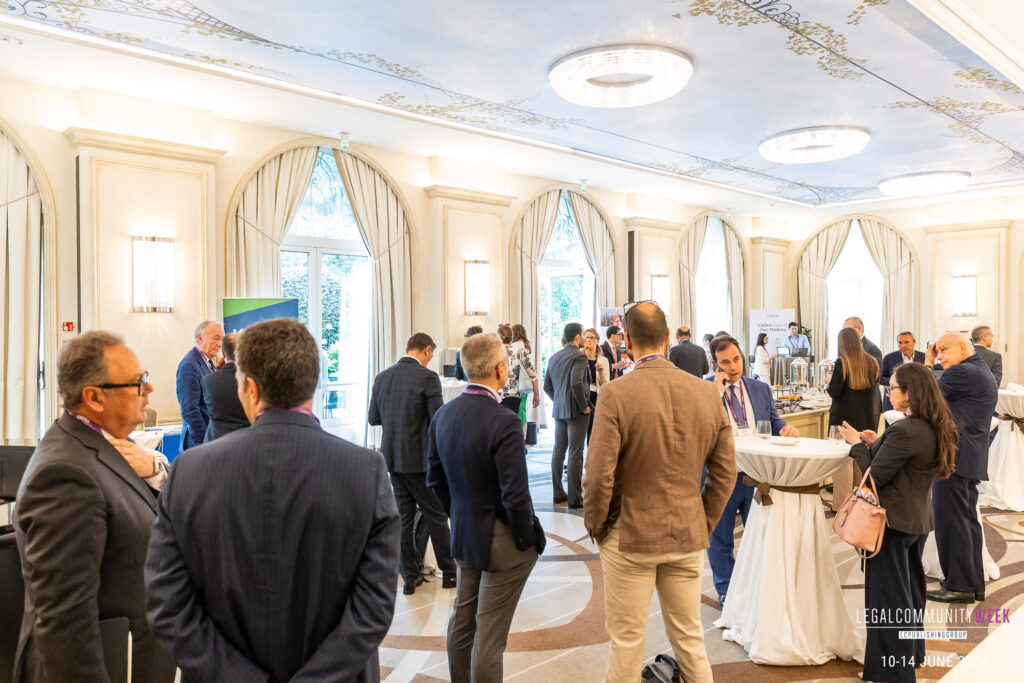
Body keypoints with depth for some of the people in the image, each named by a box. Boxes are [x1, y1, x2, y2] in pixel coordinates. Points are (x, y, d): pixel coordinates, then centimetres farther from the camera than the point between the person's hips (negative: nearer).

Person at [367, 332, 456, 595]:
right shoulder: (427, 377, -14)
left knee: (403, 518, 12)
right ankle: (448, 572, 19)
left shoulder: (382, 377, 4)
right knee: (436, 516, 8)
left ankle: (410, 576, 19)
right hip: (420, 458, -5)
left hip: (393, 457, 6)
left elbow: (373, 418, 9)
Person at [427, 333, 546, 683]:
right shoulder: (504, 422, -26)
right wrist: (528, 539, -8)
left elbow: (436, 480, 6)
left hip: (463, 536, 7)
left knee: (462, 621, 22)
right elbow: (516, 496, -24)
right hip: (502, 542, -7)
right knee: (490, 633, 6)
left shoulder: (443, 415, -3)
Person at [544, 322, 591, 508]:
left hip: (559, 410, 7)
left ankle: (558, 493, 20)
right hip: (576, 411, -7)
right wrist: (584, 406, -15)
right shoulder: (579, 356, -14)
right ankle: (575, 498, 2)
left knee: (558, 451, 13)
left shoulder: (554, 357, 9)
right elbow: (576, 384, -26)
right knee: (575, 454, -3)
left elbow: (547, 386, 12)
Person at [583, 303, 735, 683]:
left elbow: (599, 476, -17)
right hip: (688, 537, 4)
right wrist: (704, 523, 13)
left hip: (629, 535, -4)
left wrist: (594, 525, 0)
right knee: (690, 641, 19)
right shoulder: (707, 394, -4)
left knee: (626, 644, 12)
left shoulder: (615, 395, -18)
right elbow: (725, 472, 2)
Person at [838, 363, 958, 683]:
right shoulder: (934, 429, 3)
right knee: (910, 588, 23)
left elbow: (875, 477, -21)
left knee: (889, 595, 3)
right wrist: (877, 444, 5)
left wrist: (857, 444, -9)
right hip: (918, 519, 9)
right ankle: (912, 654, 40)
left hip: (894, 521, -9)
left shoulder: (904, 431, -26)